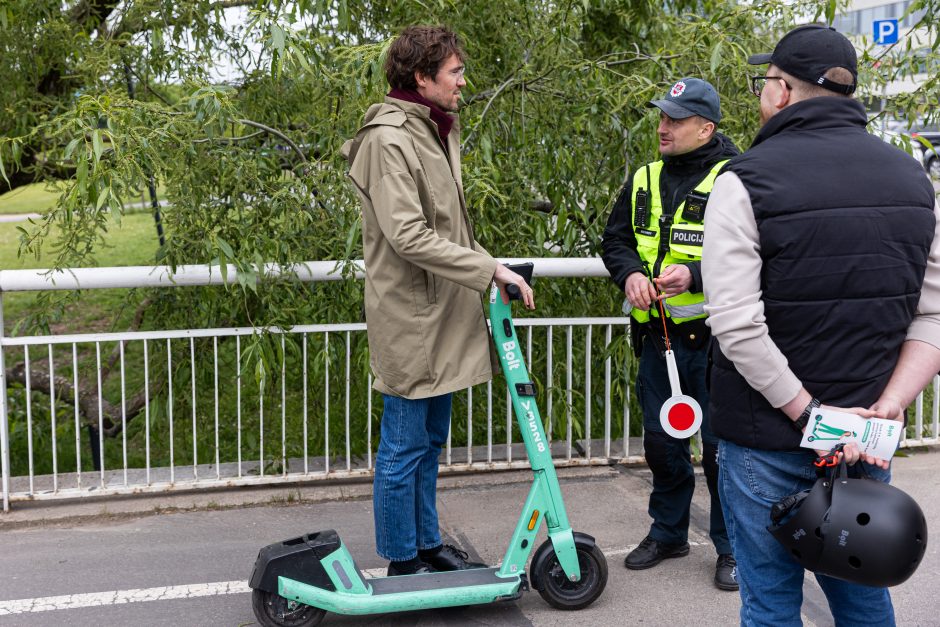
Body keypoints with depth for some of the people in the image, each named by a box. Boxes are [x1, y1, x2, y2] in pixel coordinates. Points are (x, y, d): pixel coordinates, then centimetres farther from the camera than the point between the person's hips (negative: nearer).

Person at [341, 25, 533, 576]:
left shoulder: (438, 130, 15)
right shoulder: (389, 139, -16)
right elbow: (409, 236, -23)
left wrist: (486, 271, 11)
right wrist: (490, 269, -21)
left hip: (442, 314, 10)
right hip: (410, 315, -9)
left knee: (431, 442, 19)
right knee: (405, 446, 2)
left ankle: (428, 544, 32)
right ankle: (402, 562, 16)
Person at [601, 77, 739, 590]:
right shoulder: (645, 179, 10)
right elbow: (615, 238, 16)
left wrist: (696, 274, -24)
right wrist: (630, 273, -4)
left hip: (713, 338, -6)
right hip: (657, 336, 6)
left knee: (722, 443, 3)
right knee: (661, 441, 16)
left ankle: (732, 546, 19)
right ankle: (668, 532, 33)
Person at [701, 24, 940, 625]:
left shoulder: (746, 180, -12)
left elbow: (737, 325, -20)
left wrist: (807, 413, -14)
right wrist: (889, 405, -5)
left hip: (766, 439, -5)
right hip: (867, 440, 5)